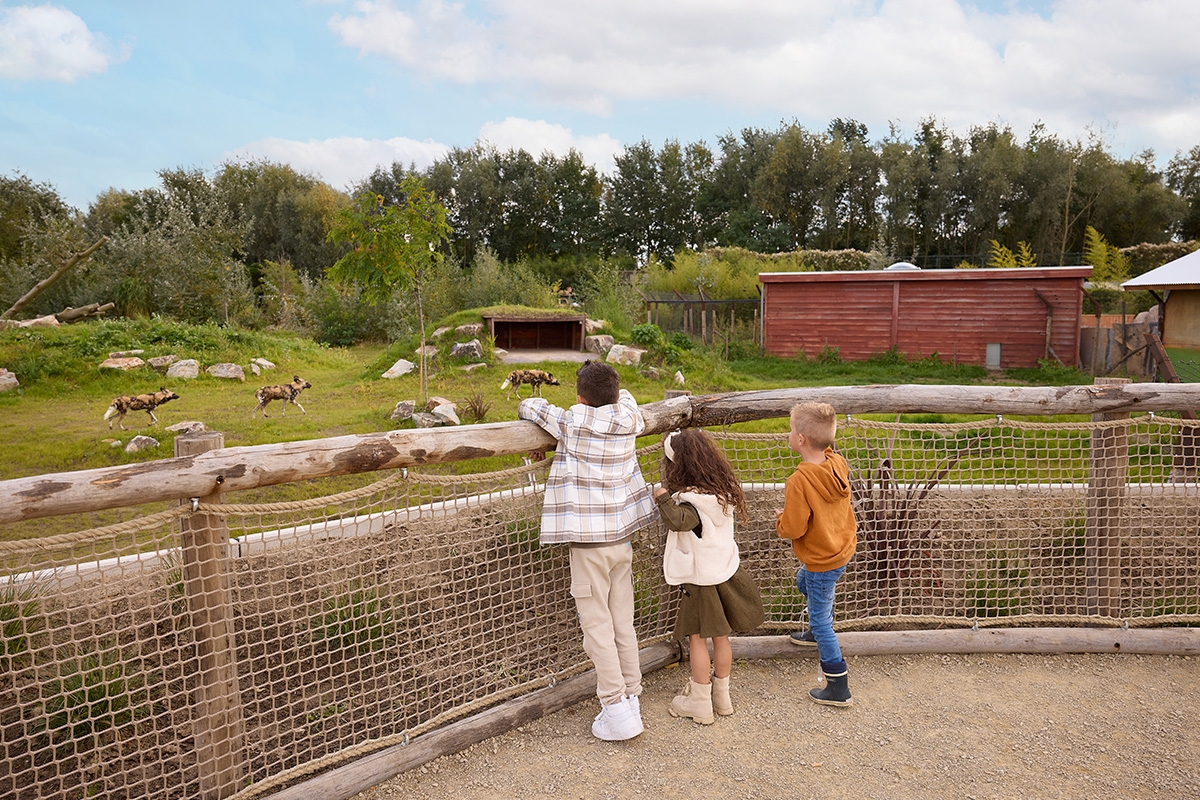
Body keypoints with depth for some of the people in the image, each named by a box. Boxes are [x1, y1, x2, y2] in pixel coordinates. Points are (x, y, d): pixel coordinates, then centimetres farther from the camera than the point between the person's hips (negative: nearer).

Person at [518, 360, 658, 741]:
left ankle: (616, 708, 0)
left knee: (597, 626, 1)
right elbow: (624, 396, 24)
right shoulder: (628, 421, 0)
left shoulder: (573, 422, -12)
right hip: (622, 538, 5)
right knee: (623, 623, 13)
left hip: (589, 542, -5)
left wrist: (532, 406, 20)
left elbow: (527, 406, 1)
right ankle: (631, 698, 20)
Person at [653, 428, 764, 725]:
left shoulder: (693, 501, -25)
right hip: (726, 570, 7)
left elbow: (677, 521, -44)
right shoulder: (723, 491, -2)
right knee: (721, 636, 17)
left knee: (697, 637, 6)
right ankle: (721, 696, 30)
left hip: (701, 578, -7)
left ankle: (700, 703, 16)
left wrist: (663, 498, -28)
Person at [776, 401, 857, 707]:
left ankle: (838, 689, 16)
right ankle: (818, 632, 55)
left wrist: (780, 519, -6)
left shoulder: (800, 481, -32)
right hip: (843, 547, 9)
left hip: (822, 561, -8)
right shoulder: (838, 464, -9)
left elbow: (793, 529, -25)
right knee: (803, 582, 34)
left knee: (821, 619, 6)